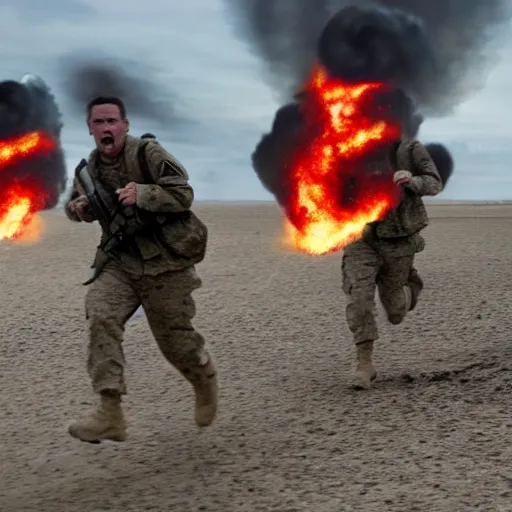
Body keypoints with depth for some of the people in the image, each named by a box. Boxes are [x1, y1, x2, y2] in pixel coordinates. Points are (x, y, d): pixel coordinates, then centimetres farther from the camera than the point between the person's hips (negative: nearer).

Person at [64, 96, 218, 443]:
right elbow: (74, 205, 24)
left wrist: (142, 194, -31)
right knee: (101, 317, -20)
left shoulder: (148, 152, -11)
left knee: (175, 338, 3)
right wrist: (79, 208, -1)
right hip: (119, 260, 5)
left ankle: (206, 382, 38)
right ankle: (110, 413, -23)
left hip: (164, 260, -4)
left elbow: (184, 194, -16)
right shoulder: (90, 167, 8)